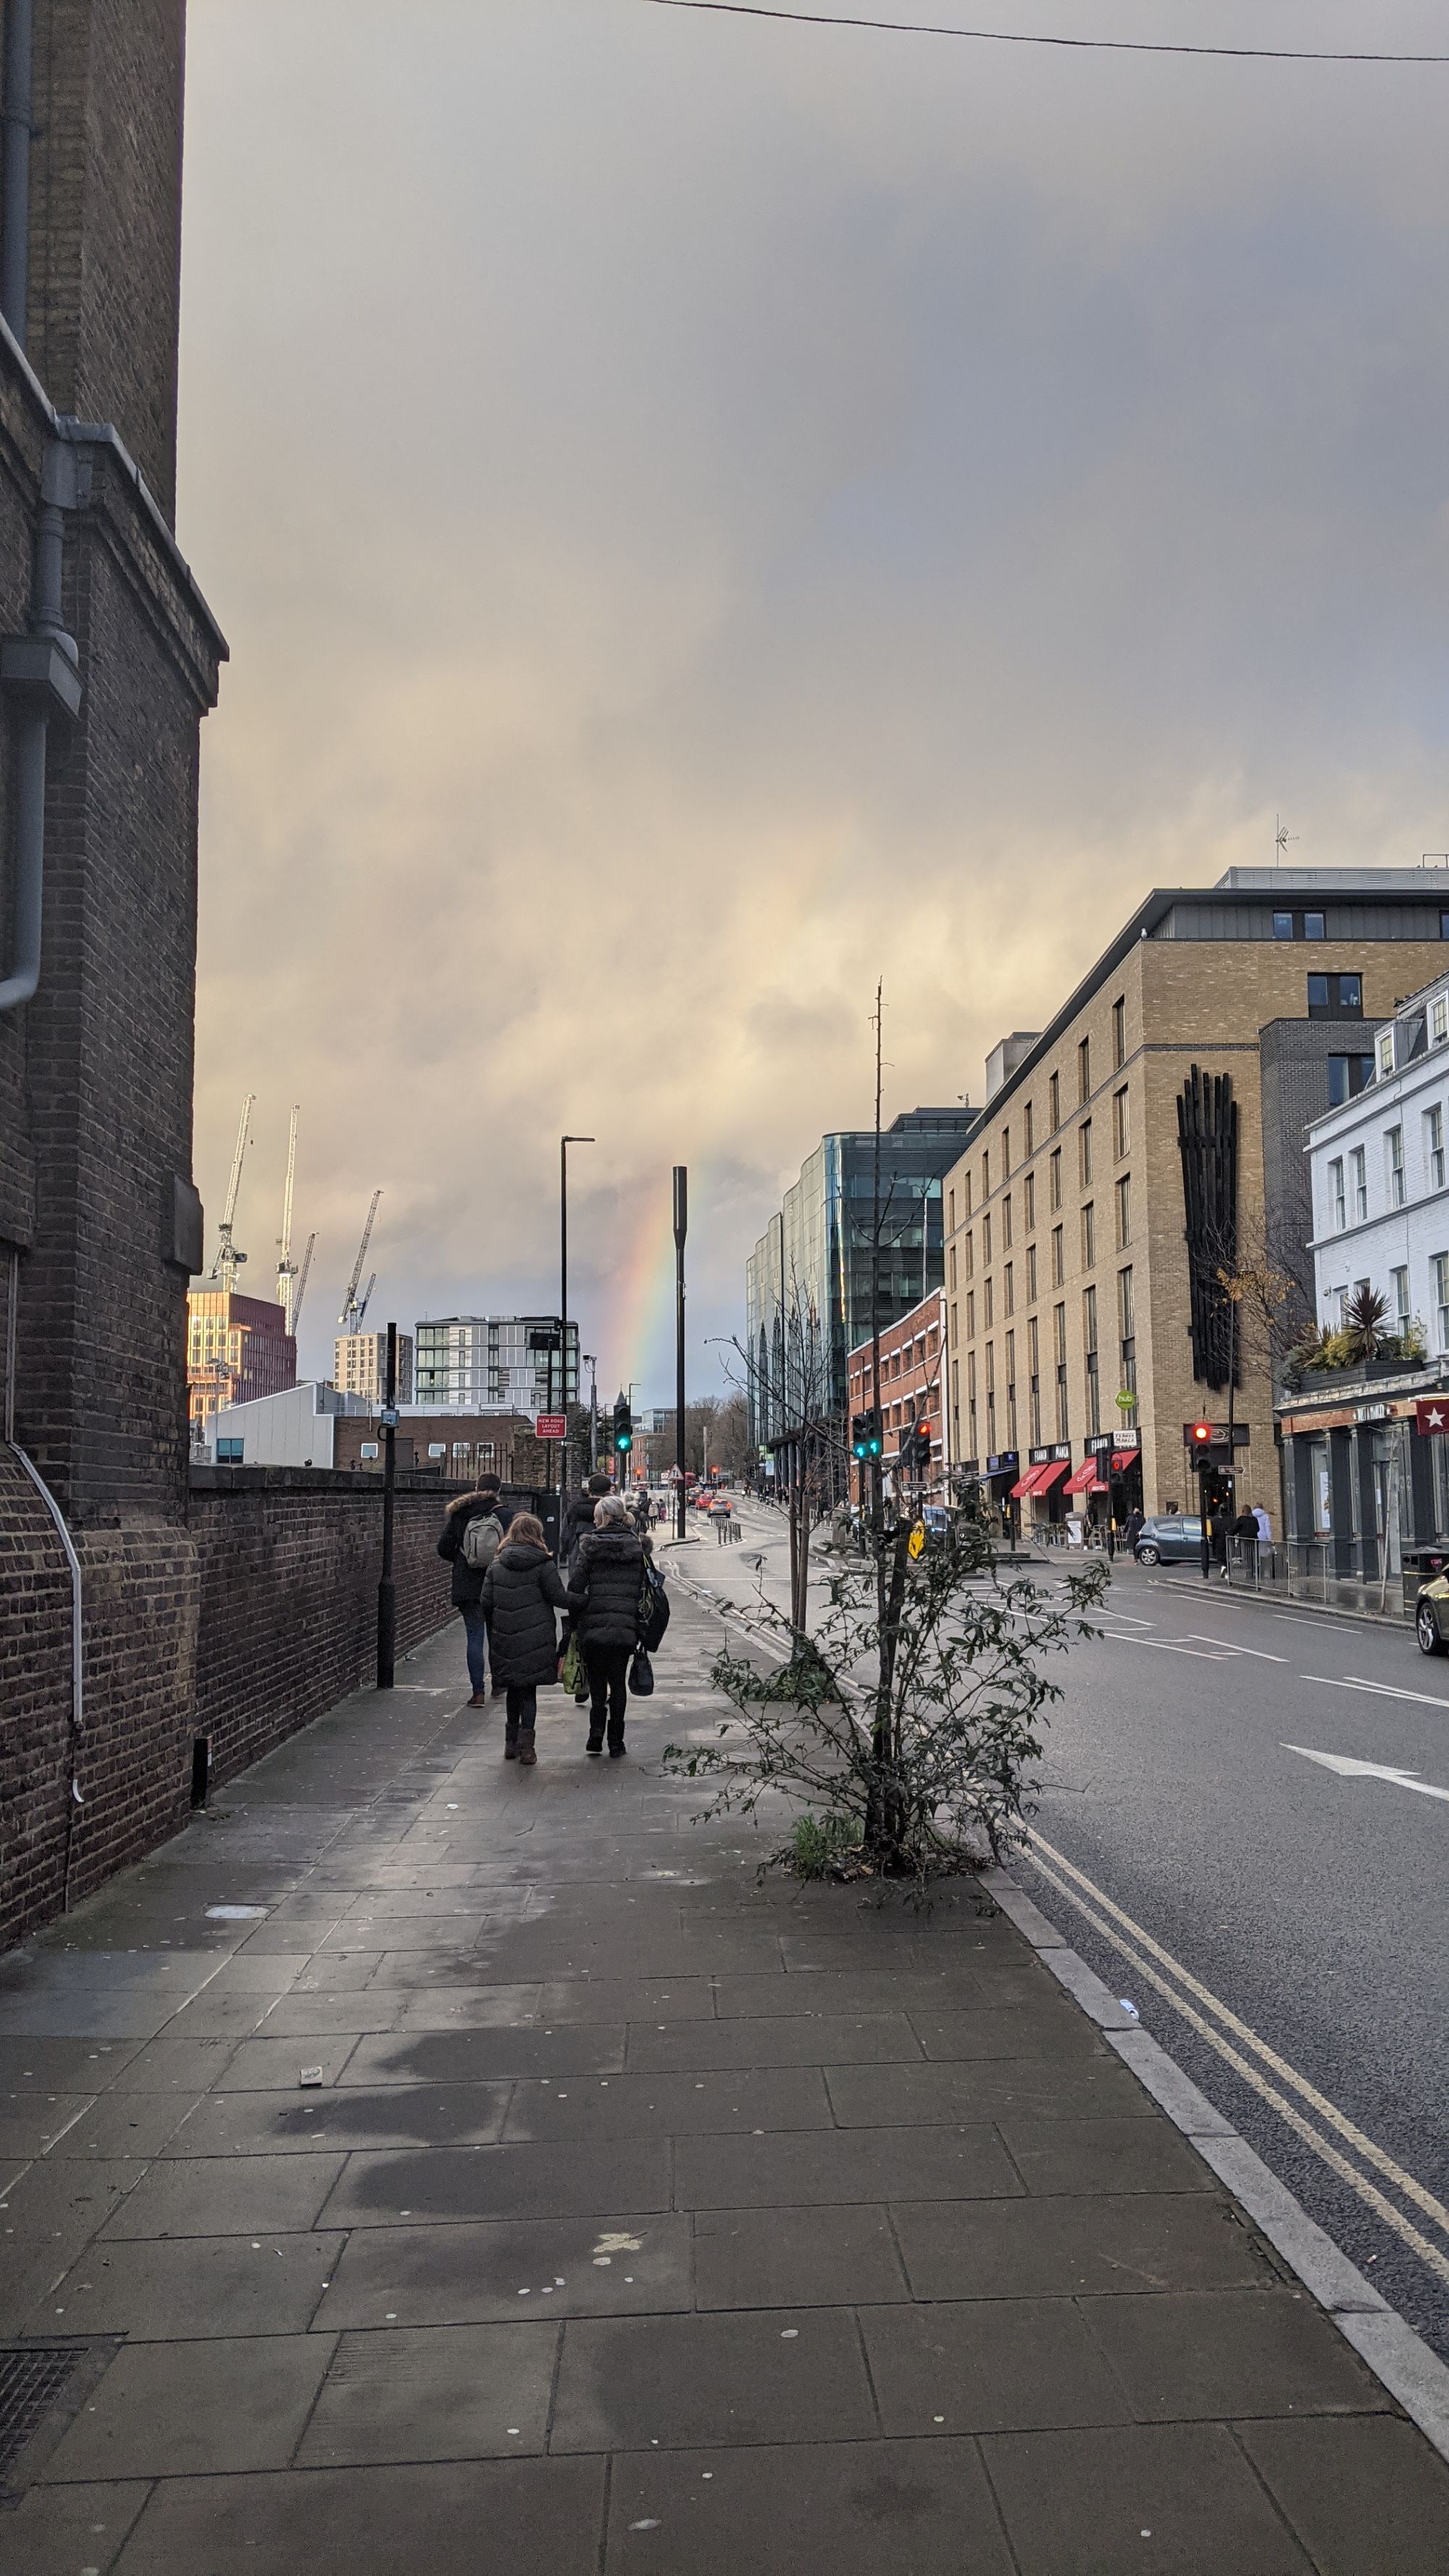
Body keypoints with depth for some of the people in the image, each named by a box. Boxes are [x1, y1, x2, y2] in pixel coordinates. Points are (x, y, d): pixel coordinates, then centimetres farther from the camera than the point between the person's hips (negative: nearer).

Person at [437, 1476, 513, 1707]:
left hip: (467, 1585, 1)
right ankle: (498, 1683, 25)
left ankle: (478, 1692, -1)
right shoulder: (506, 1513, -5)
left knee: (475, 1637, 2)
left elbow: (444, 1548, 2)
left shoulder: (458, 1514, 2)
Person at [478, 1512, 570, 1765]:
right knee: (529, 1689, 4)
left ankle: (511, 1743, 24)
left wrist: (494, 1629, 18)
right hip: (536, 1638, -3)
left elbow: (487, 1603, 5)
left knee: (513, 1688, 17)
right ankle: (525, 1742, -5)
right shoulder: (543, 1565, -7)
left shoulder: (496, 1565, 4)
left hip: (505, 1639, 4)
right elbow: (560, 1598, -10)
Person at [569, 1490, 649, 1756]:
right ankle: (616, 1741, 11)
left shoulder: (589, 1545, -4)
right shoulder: (638, 1546, 3)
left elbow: (575, 1587, -9)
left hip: (593, 1625, -2)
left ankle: (596, 1731, -2)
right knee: (618, 1681, 10)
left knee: (597, 1679, 12)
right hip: (625, 1627, 2)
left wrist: (577, 1616, 4)